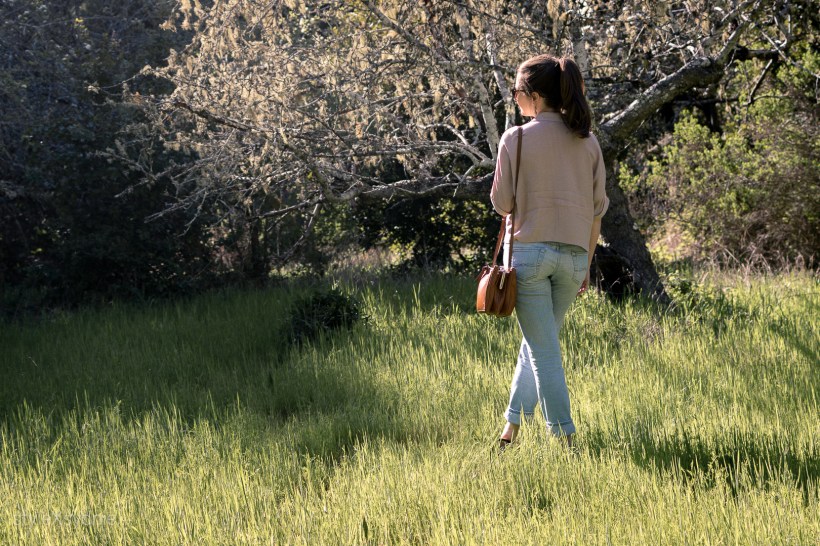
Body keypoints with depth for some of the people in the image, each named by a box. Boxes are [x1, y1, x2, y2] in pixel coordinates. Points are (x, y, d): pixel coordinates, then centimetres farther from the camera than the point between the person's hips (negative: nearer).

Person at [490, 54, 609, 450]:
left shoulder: (516, 139, -6)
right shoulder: (587, 142, 7)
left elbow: (502, 203, -4)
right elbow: (597, 207, 9)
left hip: (529, 249, -4)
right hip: (574, 253, 4)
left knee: (543, 350, 0)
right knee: (539, 340, 19)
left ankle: (564, 438, -2)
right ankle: (513, 425, 22)